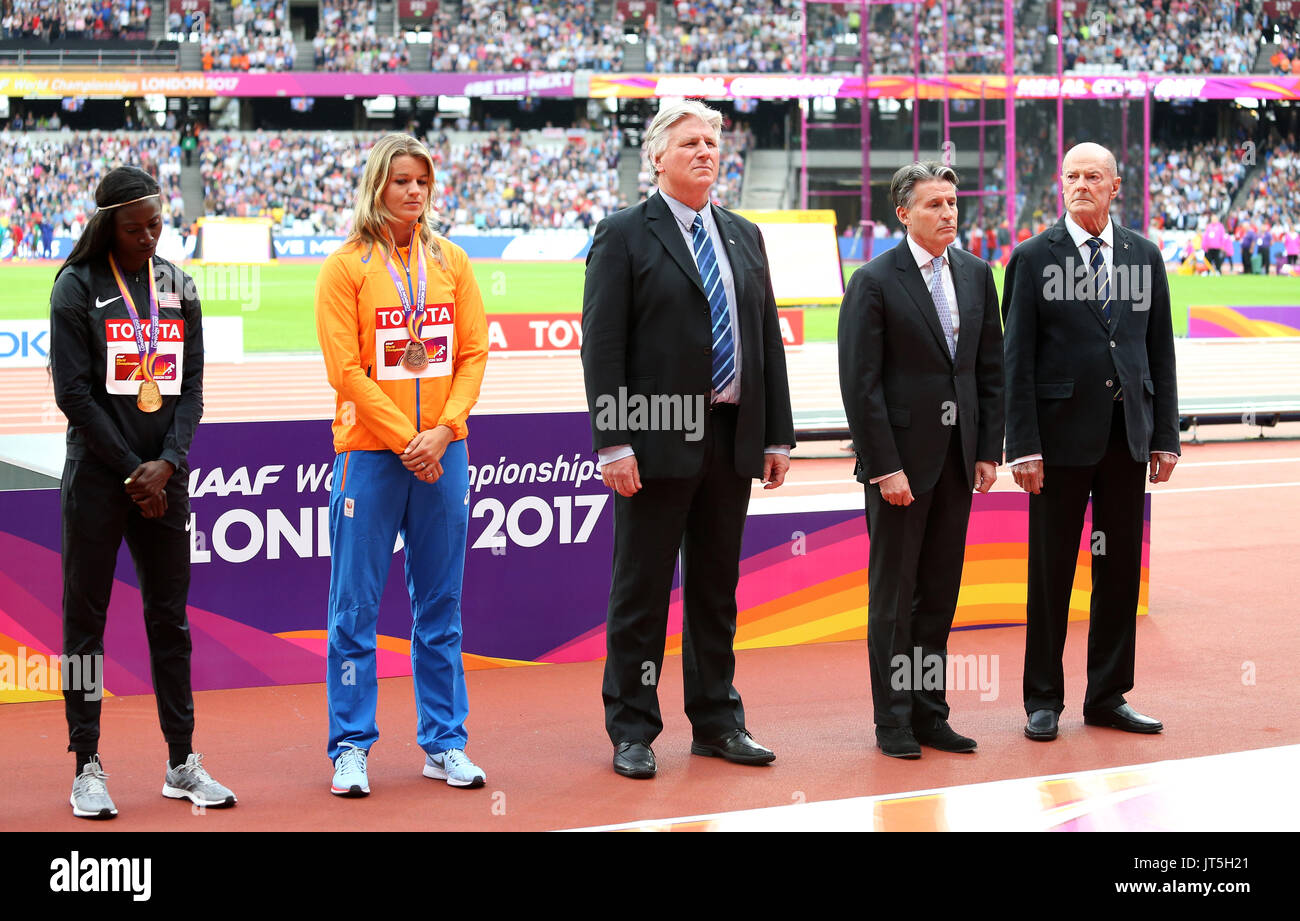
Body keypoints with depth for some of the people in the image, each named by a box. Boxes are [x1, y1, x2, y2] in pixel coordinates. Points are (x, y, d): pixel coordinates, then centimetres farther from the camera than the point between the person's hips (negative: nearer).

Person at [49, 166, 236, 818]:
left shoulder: (177, 287, 10)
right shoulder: (77, 287, -3)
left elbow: (191, 385, 8)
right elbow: (74, 391, -8)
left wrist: (166, 463, -7)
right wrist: (131, 470, -11)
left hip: (165, 476, 4)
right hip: (97, 476, -4)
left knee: (170, 617, 8)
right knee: (85, 617, 0)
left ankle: (182, 763, 14)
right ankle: (87, 768, 5)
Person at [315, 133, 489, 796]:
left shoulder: (451, 262, 8)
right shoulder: (346, 267, -3)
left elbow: (473, 352, 6)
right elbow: (346, 368, -8)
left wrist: (443, 431, -8)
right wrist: (406, 441, -12)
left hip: (443, 455, 4)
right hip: (370, 453, -3)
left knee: (440, 605, 9)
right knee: (355, 609, 0)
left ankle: (444, 743, 16)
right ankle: (351, 748, 7)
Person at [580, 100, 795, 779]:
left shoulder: (744, 236, 15)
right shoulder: (625, 235, -3)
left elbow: (768, 339, 15)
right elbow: (602, 346, -9)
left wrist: (777, 435, 9)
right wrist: (613, 442, -17)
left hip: (732, 439, 6)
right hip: (658, 439, -5)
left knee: (717, 588, 12)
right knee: (642, 590, 1)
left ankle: (716, 721, 22)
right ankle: (632, 731, 9)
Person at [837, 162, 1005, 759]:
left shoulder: (976, 274, 9)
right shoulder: (874, 282, -8)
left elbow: (991, 368, 12)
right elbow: (860, 383, -11)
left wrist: (988, 451, 6)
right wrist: (883, 466, -15)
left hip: (957, 456, 5)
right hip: (900, 455, -5)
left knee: (940, 591, 9)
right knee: (894, 594, 2)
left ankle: (929, 714, 17)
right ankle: (893, 722, 9)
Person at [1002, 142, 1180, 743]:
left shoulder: (1144, 256, 10)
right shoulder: (1033, 259, 0)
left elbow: (1160, 349, 11)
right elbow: (1017, 358, -4)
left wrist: (1166, 436, 5)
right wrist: (1023, 445, -10)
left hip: (1127, 434, 4)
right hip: (1062, 434, -3)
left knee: (1121, 566, 7)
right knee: (1051, 570, 2)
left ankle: (1108, 696, 17)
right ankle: (1043, 700, 12)